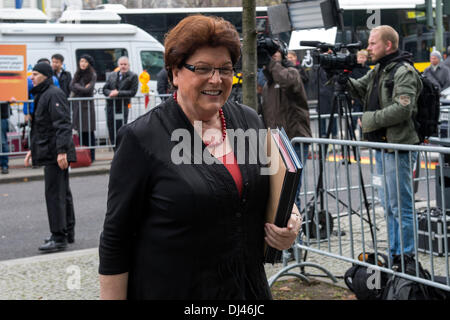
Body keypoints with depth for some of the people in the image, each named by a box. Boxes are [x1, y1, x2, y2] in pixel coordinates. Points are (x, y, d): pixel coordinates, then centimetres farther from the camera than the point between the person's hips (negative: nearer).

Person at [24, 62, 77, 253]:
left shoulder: (54, 94, -14)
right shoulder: (42, 95, 18)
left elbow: (63, 124, -21)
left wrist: (62, 151, -27)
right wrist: (33, 149, 25)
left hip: (55, 154, -10)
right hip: (50, 153, 10)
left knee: (54, 194, -9)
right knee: (62, 192, 15)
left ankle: (59, 238, -5)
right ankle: (68, 233, 23)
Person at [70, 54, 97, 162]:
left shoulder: (92, 75, -2)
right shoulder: (77, 74, 14)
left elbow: (88, 89, -11)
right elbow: (72, 86, 2)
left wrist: (76, 87, 0)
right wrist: (82, 88, -8)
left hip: (87, 105, -5)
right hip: (77, 105, 5)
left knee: (89, 132, -5)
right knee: (81, 132, 6)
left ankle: (91, 156, -1)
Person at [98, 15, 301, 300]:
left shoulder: (249, 121, 2)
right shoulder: (142, 138, -14)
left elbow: (273, 193, 16)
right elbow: (116, 239, -11)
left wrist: (288, 223, -4)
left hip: (249, 287, 5)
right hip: (170, 290, -5)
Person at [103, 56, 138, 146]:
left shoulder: (133, 76, 0)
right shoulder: (112, 75, 15)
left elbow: (133, 92, -10)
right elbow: (105, 89, 13)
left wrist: (118, 93, -16)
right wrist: (111, 93, -10)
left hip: (122, 108, -5)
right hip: (110, 107, 5)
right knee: (111, 131, 8)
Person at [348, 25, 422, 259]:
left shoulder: (404, 72, -13)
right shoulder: (378, 70, 16)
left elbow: (402, 109, -23)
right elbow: (358, 89, 15)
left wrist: (369, 120, -16)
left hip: (398, 147, -10)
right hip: (381, 146, 10)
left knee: (401, 206, -4)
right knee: (388, 205, 16)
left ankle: (407, 257, 4)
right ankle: (394, 255, 26)